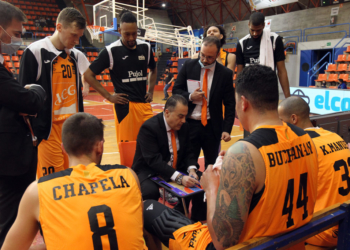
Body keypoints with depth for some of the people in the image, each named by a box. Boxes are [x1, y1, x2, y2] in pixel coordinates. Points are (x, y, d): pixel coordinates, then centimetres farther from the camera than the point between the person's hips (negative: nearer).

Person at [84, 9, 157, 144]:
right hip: (124, 105, -4)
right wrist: (108, 96, -6)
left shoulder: (145, 47, 7)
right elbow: (88, 74, -2)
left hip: (144, 104, 4)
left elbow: (153, 70, 25)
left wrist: (150, 91, 12)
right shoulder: (111, 51, -6)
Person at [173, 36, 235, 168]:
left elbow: (230, 104, -1)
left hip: (212, 127, 0)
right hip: (189, 124, 0)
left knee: (212, 166, 11)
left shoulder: (225, 73, -2)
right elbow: (176, 90, 5)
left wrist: (227, 129, -9)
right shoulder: (188, 66, 1)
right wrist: (190, 97, -16)